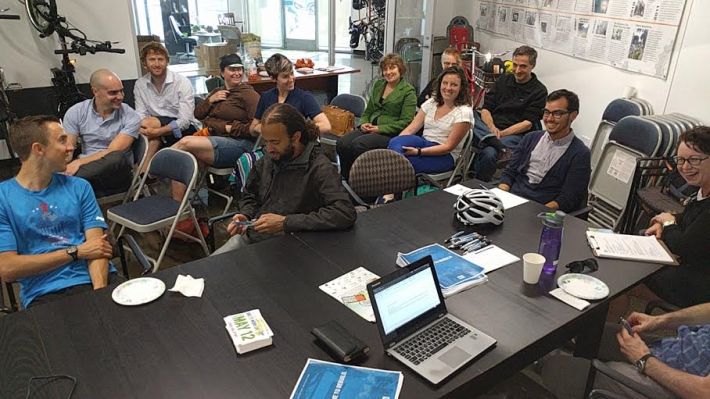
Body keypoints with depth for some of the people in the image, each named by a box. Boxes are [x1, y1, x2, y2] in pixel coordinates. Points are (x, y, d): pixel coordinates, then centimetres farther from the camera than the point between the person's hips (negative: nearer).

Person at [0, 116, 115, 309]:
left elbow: (97, 245, 3)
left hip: (93, 280, 3)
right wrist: (76, 252, -5)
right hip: (44, 293, -3)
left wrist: (100, 292, -15)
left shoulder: (79, 187, 12)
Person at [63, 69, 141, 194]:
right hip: (86, 170, 0)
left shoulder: (131, 117, -6)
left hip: (116, 171, 0)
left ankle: (67, 180, -26)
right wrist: (64, 171, -24)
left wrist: (79, 162, -24)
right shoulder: (75, 112, 1)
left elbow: (113, 152, -13)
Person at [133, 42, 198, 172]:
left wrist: (157, 131, -31)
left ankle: (143, 172, -25)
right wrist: (144, 129, -29)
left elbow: (185, 121, -18)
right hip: (160, 134, 4)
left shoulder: (182, 82, -12)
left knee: (151, 122, -28)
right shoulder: (140, 84, 3)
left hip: (185, 130, -3)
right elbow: (140, 116, -3)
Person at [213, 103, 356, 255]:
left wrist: (286, 222, -26)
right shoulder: (268, 159, 3)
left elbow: (346, 213, -31)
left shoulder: (319, 168, -18)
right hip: (250, 236, 6)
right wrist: (245, 216, -4)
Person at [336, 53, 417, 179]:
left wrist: (380, 129, -14)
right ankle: (346, 180, -9)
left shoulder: (408, 91, 0)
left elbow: (406, 121, -8)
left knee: (358, 144, -32)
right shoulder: (378, 84, 20)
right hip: (370, 128, 6)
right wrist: (363, 123, 2)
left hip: (390, 134, -6)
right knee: (342, 144, -22)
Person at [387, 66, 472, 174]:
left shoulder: (464, 112, -8)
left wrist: (418, 152, -25)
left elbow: (448, 146, -14)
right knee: (395, 142, -30)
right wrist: (396, 143, -17)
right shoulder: (431, 103, 10)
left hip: (445, 156, -5)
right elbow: (411, 128, 3)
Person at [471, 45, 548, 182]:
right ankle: (497, 144, -39)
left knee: (488, 154, -36)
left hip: (514, 134, -4)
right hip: (490, 127, 5)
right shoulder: (503, 80, 16)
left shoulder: (539, 91, 2)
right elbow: (486, 109, 10)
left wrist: (501, 133, -17)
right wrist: (491, 127, -11)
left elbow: (528, 124, -5)